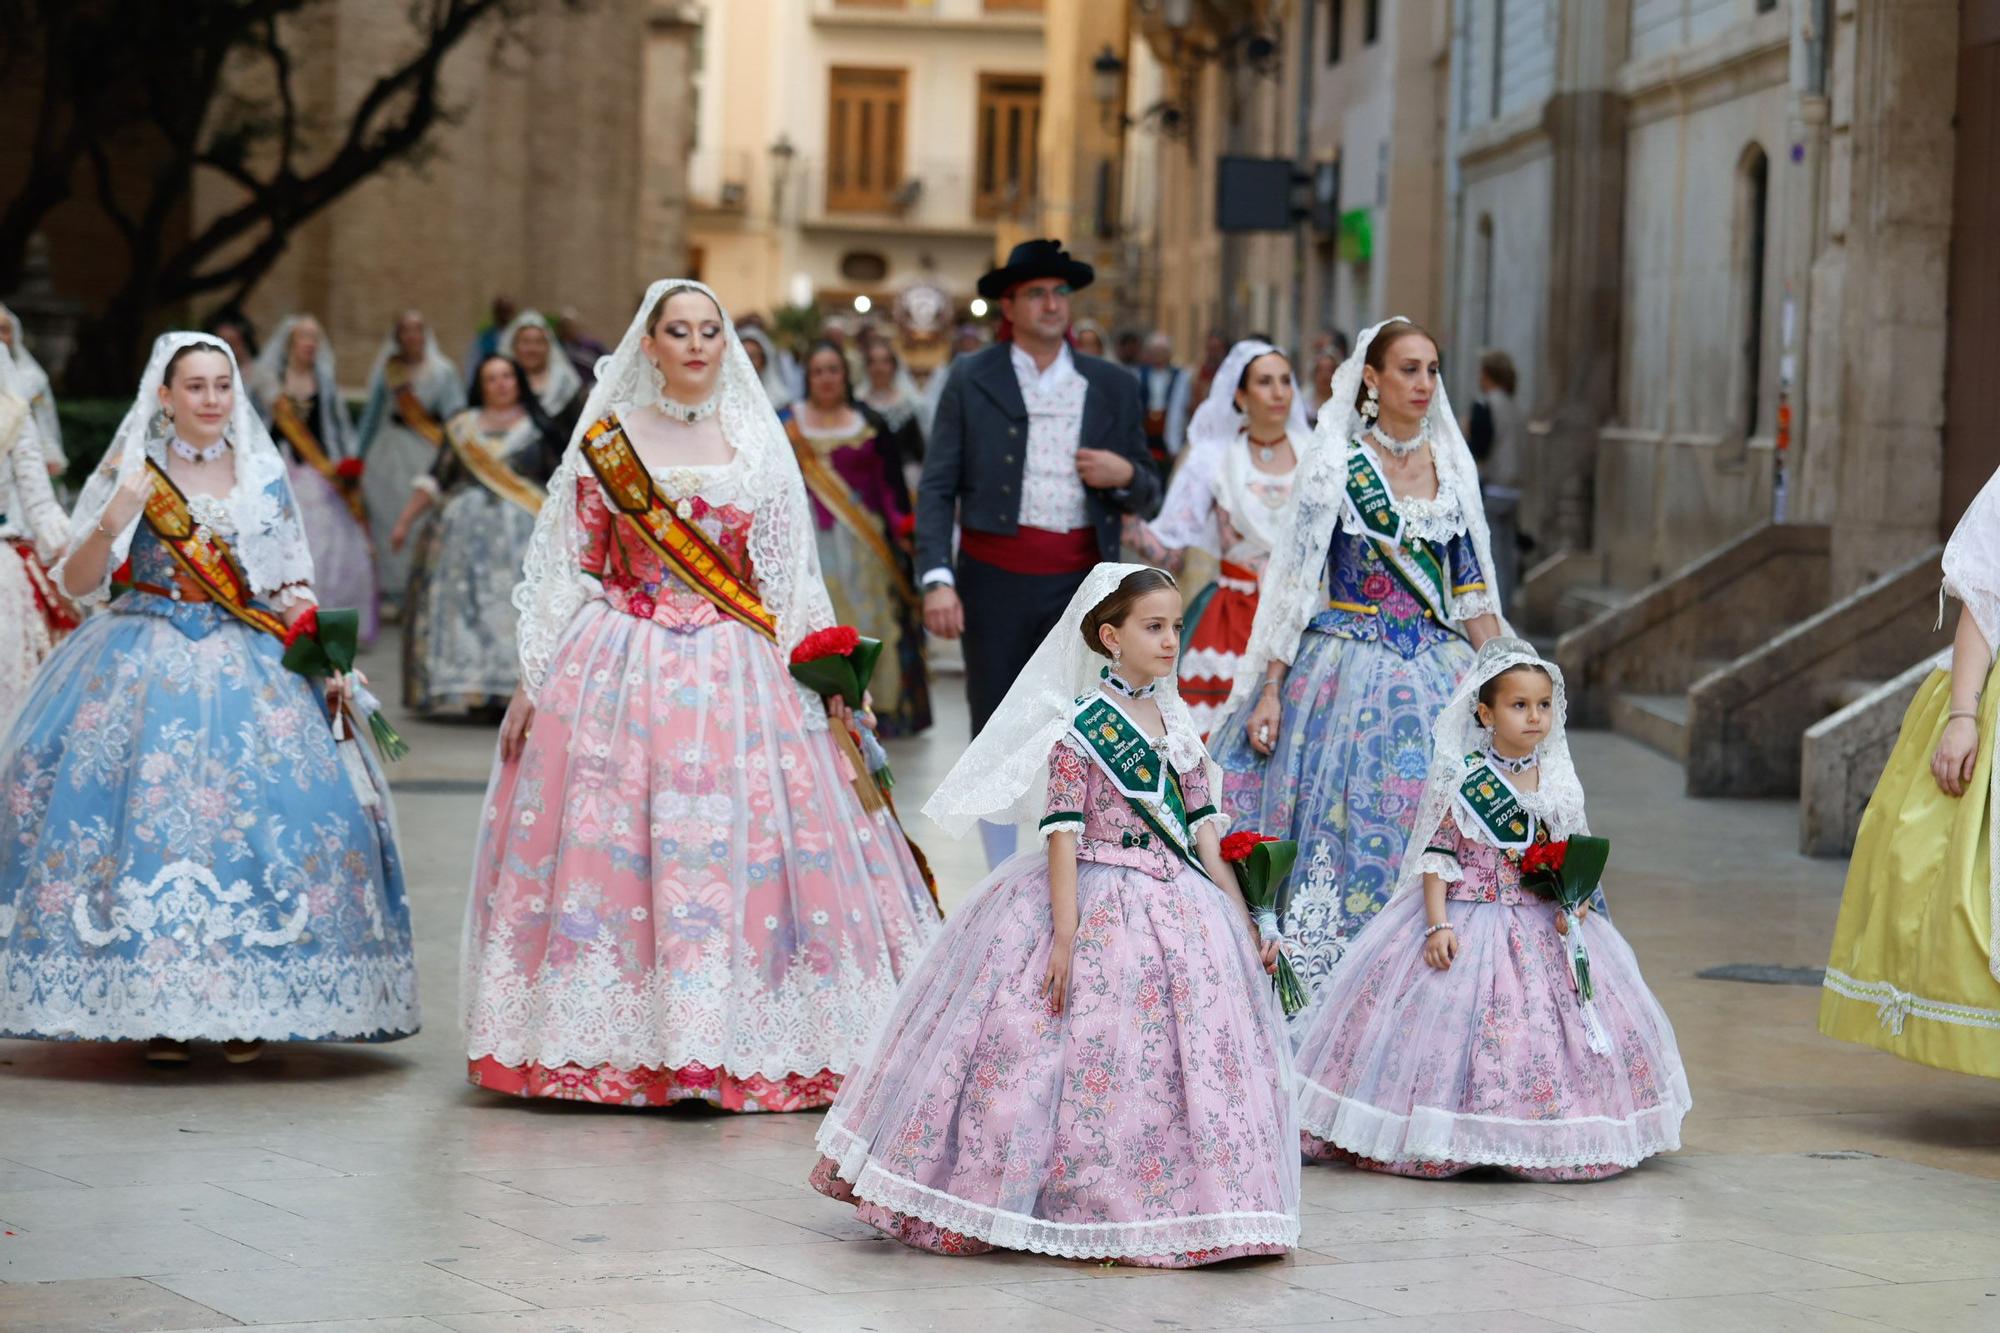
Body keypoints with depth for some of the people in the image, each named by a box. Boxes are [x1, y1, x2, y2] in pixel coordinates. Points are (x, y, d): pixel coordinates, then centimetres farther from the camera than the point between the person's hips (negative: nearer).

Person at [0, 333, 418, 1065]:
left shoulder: (264, 476, 10)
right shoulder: (132, 471, 3)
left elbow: (293, 586, 13)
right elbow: (75, 584, 1)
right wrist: (110, 524, -17)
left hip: (251, 669, 2)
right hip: (145, 666, -2)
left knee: (258, 807, -12)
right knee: (147, 809, -14)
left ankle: (244, 1008, -4)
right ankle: (155, 1009, -6)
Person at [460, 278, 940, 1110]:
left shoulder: (758, 441, 9)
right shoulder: (606, 438, 6)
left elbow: (791, 575, 9)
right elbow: (564, 569, 7)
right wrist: (530, 685, 2)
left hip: (737, 676, 1)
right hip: (620, 668, 0)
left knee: (744, 855, -6)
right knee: (609, 851, -4)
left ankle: (743, 1049, 0)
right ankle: (615, 1043, 5)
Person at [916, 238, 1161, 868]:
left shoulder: (1112, 386, 10)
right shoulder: (971, 381, 4)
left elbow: (1146, 497, 15)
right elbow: (937, 489, -1)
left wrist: (1126, 475, -9)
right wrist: (937, 578, -12)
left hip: (1082, 582, 1)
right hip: (995, 580, -1)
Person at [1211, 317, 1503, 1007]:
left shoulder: (1453, 466, 9)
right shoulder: (1335, 465, -4)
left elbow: (1472, 587, 13)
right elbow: (1294, 583, -5)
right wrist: (1270, 690, -10)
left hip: (1438, 675, 4)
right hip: (1349, 666, -4)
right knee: (1341, 824, -5)